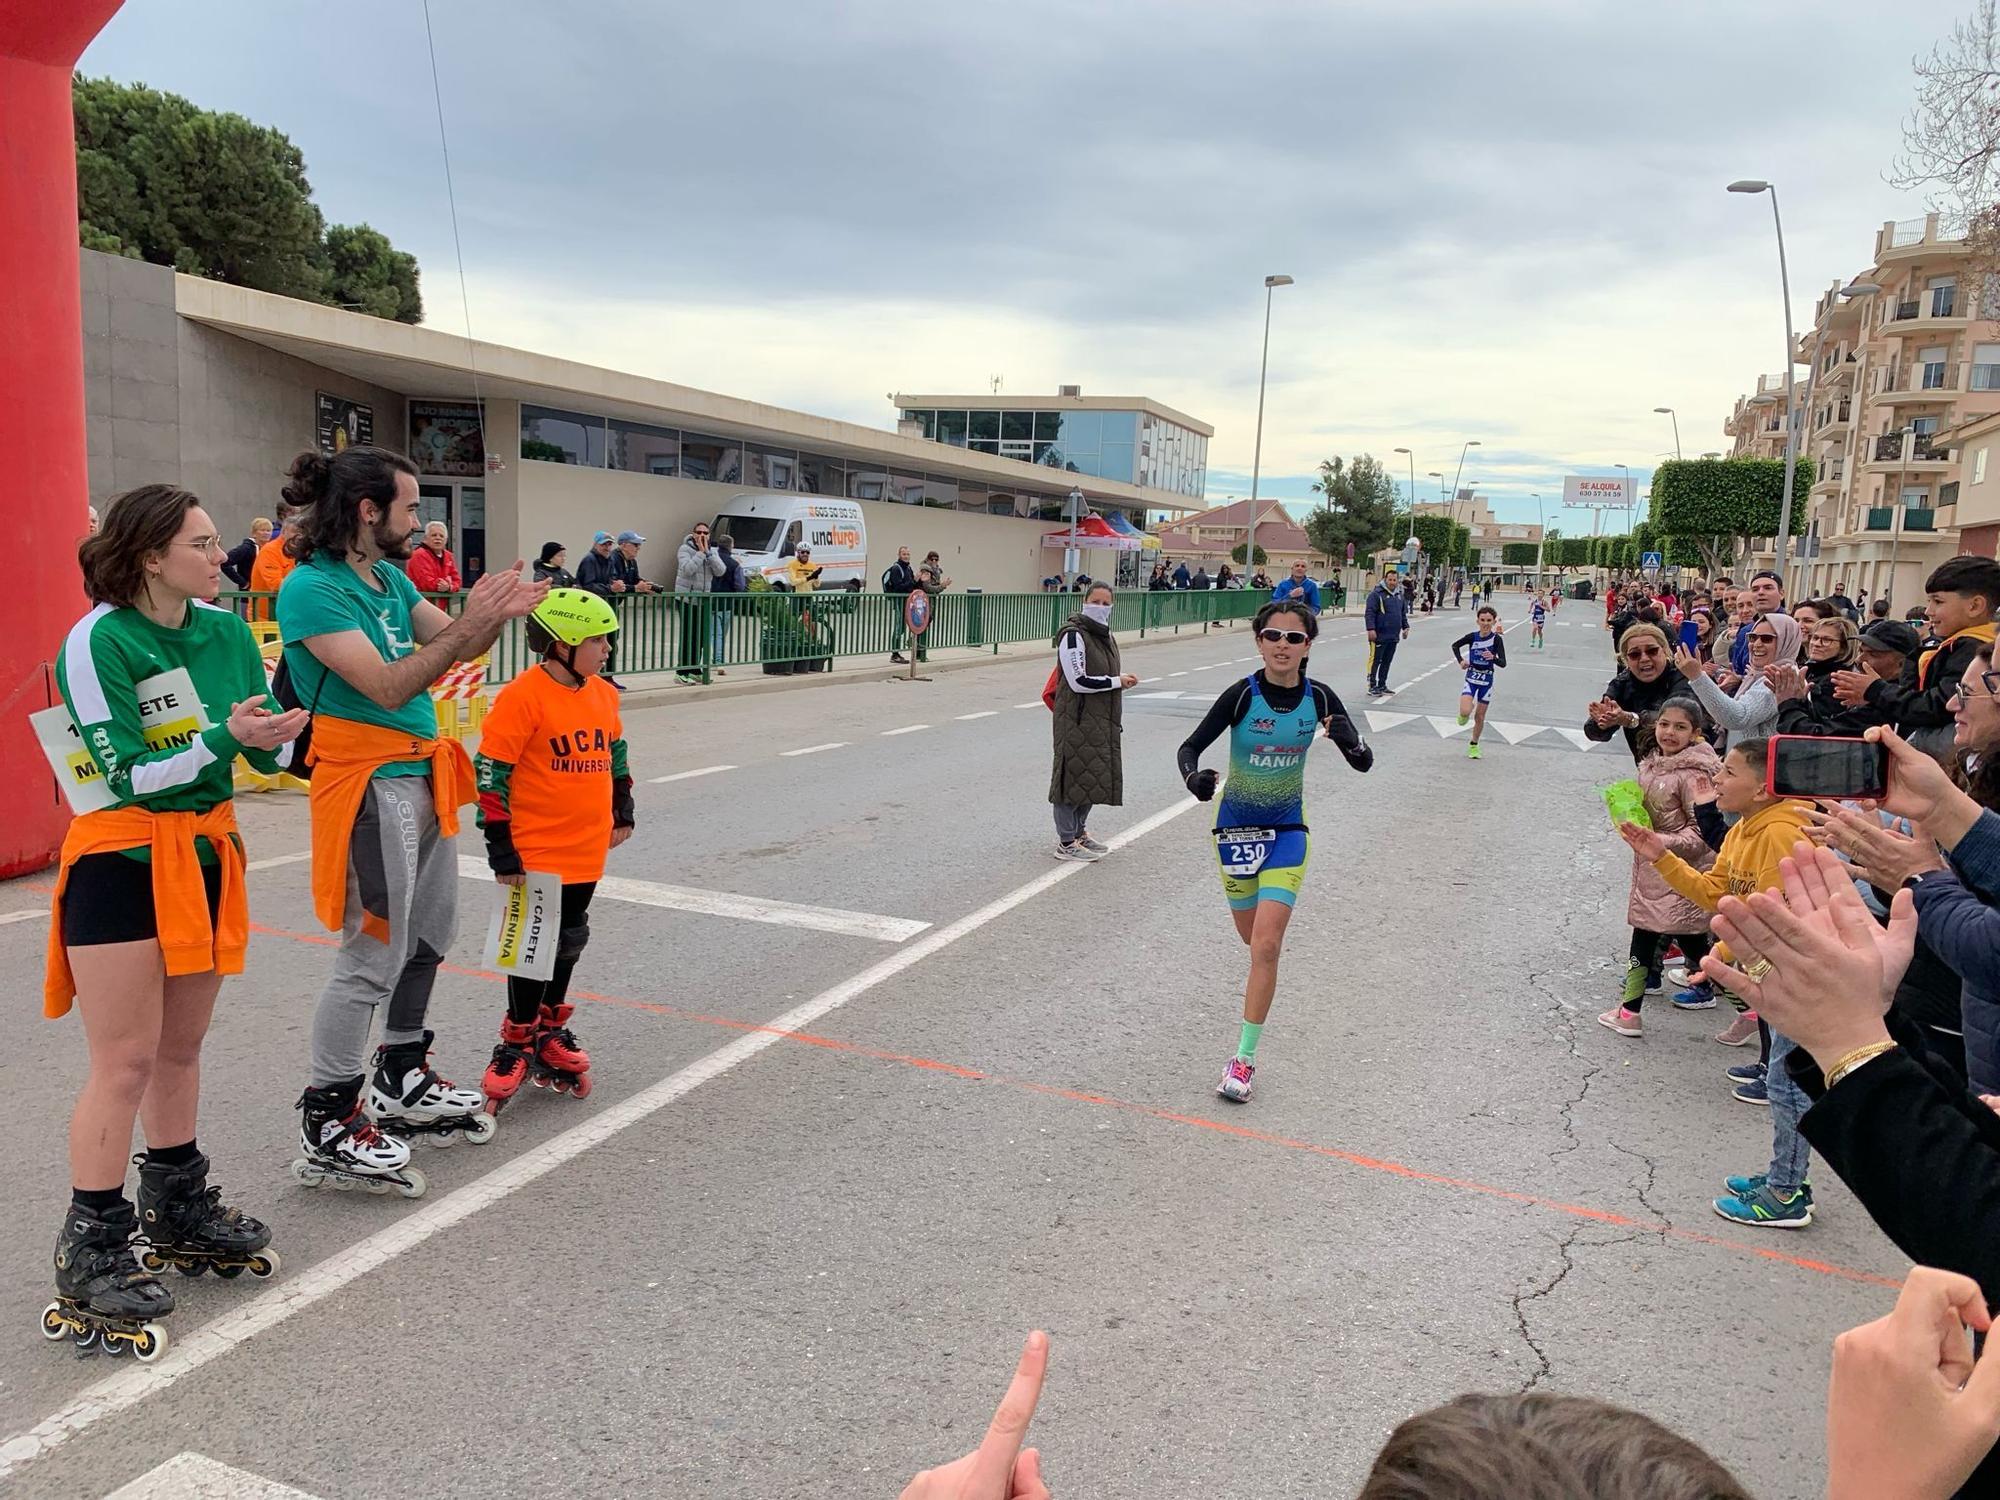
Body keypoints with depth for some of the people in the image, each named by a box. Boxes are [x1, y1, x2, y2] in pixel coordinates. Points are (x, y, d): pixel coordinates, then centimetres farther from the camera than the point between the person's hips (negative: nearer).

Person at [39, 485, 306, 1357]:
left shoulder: (224, 630, 2)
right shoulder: (97, 642, -16)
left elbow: (269, 750, 2)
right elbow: (125, 775, -18)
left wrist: (275, 736, -20)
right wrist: (224, 739, -26)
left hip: (205, 853, 6)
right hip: (121, 865, -6)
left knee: (180, 1048, 17)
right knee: (125, 1063, -4)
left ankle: (176, 1213, 33)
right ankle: (90, 1260, 9)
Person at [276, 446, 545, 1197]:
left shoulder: (390, 577, 10)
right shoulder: (311, 589, -16)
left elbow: (455, 642, 11)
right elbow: (389, 687, -22)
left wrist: (497, 613, -8)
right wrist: (470, 623, -23)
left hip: (421, 775, 9)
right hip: (371, 784, -9)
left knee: (429, 934, 17)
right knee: (375, 954, -4)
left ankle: (402, 1080, 34)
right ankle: (327, 1127, 8)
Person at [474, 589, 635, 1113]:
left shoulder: (602, 695, 6)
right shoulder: (522, 696, -17)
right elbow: (490, 773, -16)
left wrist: (622, 811, 23)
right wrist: (500, 847, -15)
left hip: (587, 851, 7)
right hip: (537, 852, -7)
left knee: (570, 939, 17)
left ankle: (552, 1029, 33)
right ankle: (517, 1043, 19)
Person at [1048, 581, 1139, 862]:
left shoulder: (1106, 635, 15)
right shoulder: (1073, 635, -13)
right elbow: (1079, 681, -19)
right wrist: (1118, 681, -13)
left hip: (1101, 720, 9)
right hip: (1076, 720, -9)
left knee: (1094, 776, 13)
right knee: (1074, 774, -5)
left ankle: (1079, 831, 27)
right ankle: (1066, 842, 2)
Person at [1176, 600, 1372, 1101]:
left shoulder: (1319, 698, -11)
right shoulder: (1242, 695, -17)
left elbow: (1363, 762, -8)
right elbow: (1189, 747, -15)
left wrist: (1352, 744, -32)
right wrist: (1193, 776, -38)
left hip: (1287, 829, 0)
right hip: (1235, 825, 0)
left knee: (1266, 946, -12)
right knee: (1254, 938, 15)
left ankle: (1245, 1059, -4)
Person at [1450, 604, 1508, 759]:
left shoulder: (1497, 639, -13)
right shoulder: (1472, 636, -8)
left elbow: (1503, 663, -18)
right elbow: (1455, 645, 10)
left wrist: (1493, 657, -38)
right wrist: (1461, 661, -5)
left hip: (1486, 680, 0)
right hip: (1471, 678, 0)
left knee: (1480, 717, 9)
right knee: (1465, 712, -19)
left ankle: (1474, 745, 30)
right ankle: (1464, 714, 18)